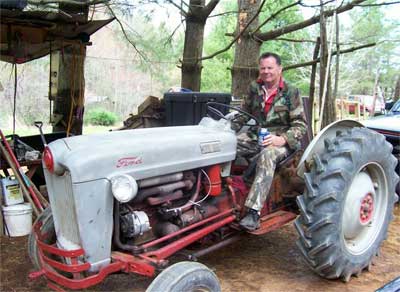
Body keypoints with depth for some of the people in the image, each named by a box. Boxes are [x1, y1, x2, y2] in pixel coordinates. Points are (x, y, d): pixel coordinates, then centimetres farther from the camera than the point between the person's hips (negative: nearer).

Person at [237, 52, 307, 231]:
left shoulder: (291, 93, -2)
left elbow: (300, 125, -5)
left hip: (280, 140, -5)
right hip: (255, 136, 5)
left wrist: (282, 139, -22)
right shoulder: (254, 89, 10)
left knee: (267, 155, -38)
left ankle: (254, 212, -43)